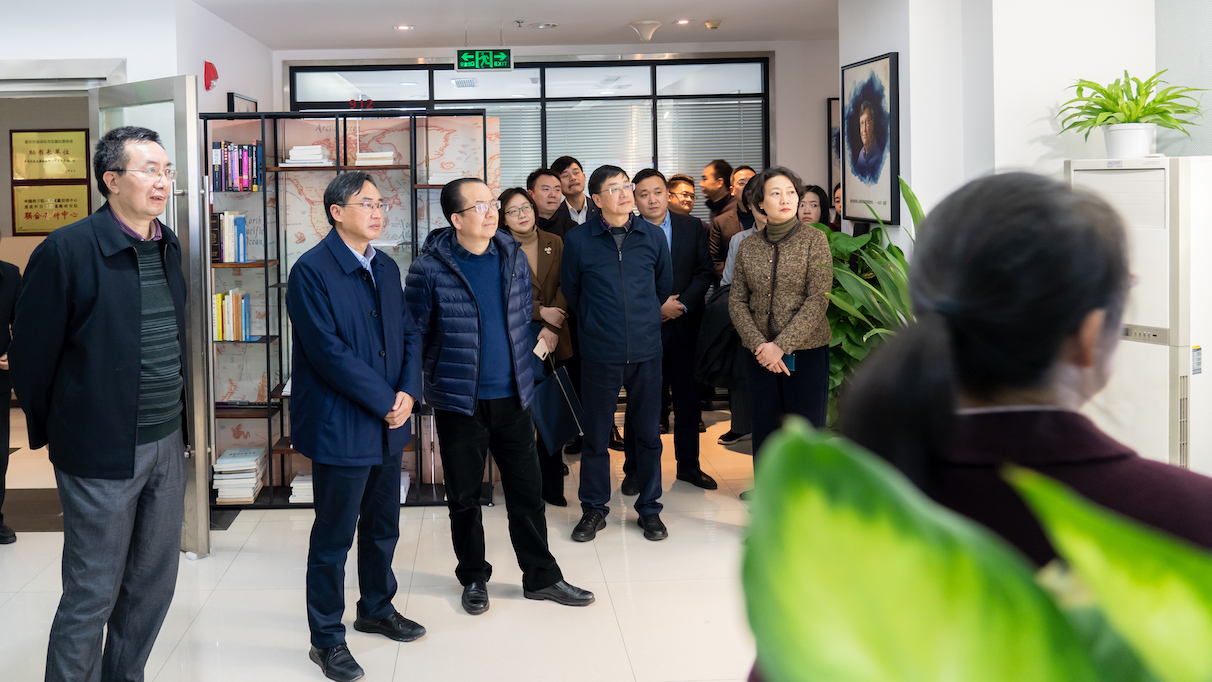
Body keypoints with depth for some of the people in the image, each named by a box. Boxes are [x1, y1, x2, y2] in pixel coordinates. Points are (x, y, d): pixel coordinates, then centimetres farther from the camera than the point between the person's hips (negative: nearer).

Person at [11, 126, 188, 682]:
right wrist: (49, 432, 1)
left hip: (166, 443, 7)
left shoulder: (168, 246, 7)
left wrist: (174, 417, 16)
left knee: (154, 585, 16)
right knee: (92, 596, 4)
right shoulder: (66, 251, -15)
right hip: (102, 452, -7)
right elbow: (30, 352, -8)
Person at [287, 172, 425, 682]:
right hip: (340, 426, -7)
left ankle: (376, 609, 39)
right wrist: (385, 401, -16)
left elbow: (409, 334, 11)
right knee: (333, 538, 3)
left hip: (388, 425, 7)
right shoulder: (311, 271, -14)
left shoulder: (387, 268, 11)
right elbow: (328, 351, -20)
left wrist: (408, 392, -6)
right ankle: (327, 639, 17)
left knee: (383, 526, 19)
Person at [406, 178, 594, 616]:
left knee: (527, 489, 9)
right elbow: (415, 333, -5)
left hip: (512, 396, 3)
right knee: (464, 496, 10)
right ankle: (474, 578, 27)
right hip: (459, 401, -3)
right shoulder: (431, 268, -11)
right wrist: (429, 379, -6)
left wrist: (523, 364, 13)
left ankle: (541, 576, 21)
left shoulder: (513, 257, 3)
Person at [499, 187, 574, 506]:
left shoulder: (555, 244, 9)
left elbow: (565, 288, 2)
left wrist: (552, 328, -10)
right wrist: (541, 312, -11)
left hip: (553, 340, 3)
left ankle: (552, 487, 13)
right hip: (515, 342, -3)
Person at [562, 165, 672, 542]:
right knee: (596, 433, 6)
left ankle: (649, 508, 21)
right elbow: (571, 292, 9)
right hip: (600, 352, -1)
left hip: (646, 350, 2)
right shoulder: (578, 240, -3)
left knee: (648, 432, 8)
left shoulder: (654, 236, 3)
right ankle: (594, 509, 20)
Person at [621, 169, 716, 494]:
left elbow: (704, 272, 3)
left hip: (685, 325, 3)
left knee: (688, 398, 9)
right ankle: (634, 470, 15)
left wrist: (682, 304, -10)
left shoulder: (692, 228, 6)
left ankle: (688, 465, 23)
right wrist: (656, 308, -13)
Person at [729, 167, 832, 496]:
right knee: (765, 432, 9)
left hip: (805, 352, -3)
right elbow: (737, 300, 5)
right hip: (761, 356, 3)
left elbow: (818, 300, -10)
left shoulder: (814, 240, -4)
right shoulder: (748, 247, 7)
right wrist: (759, 344, -10)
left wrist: (781, 345, -16)